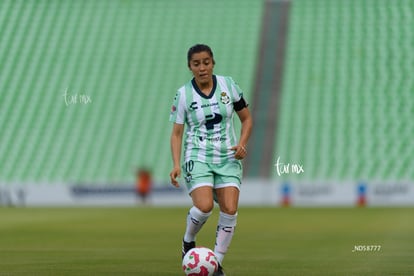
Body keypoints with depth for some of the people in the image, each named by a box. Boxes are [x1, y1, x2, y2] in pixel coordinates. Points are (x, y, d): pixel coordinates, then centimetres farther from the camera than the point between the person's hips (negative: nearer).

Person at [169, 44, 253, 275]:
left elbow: (247, 119, 10)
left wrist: (242, 143, -7)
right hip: (198, 157, -2)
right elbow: (177, 133, 1)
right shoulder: (184, 94, -3)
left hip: (228, 157, 2)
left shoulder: (228, 85, 1)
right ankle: (188, 242, 8)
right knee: (204, 206, -24)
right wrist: (176, 165, -11)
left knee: (230, 210, -13)